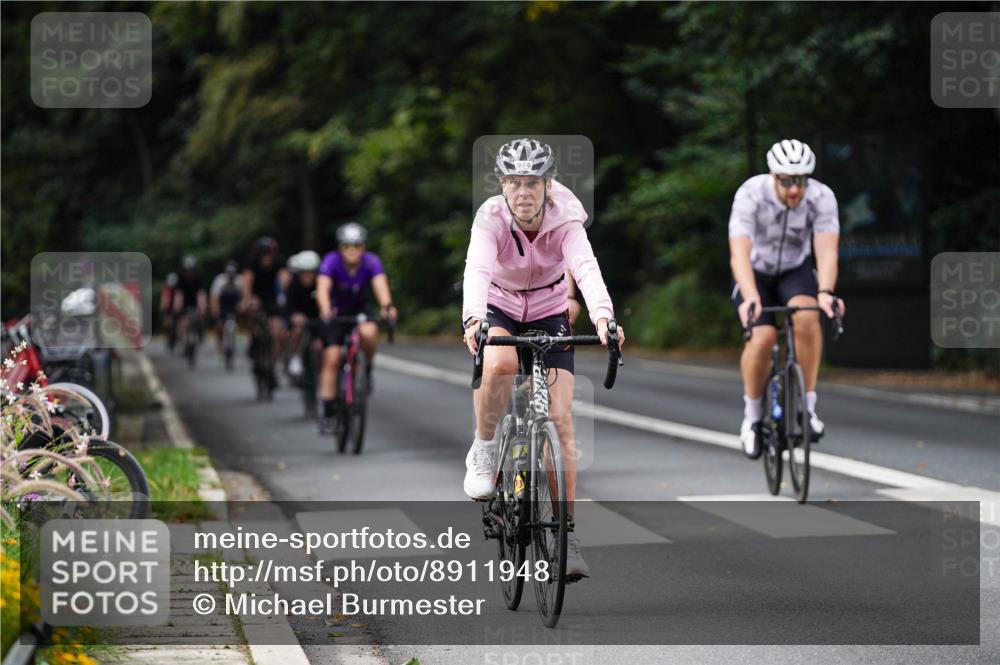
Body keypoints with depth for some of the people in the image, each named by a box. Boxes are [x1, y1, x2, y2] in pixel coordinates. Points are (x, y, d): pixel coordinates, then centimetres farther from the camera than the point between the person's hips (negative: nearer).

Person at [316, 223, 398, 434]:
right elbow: (323, 287, -40)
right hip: (336, 311, 0)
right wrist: (325, 309, -61)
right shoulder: (331, 261, -26)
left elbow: (380, 284, -40)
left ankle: (367, 369, -4)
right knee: (331, 359, -12)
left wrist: (386, 306, -61)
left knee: (368, 333, -33)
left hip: (360, 307, 0)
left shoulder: (371, 262, -23)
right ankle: (329, 412, -3)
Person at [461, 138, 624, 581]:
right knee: (500, 365, -36)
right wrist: (473, 320, -61)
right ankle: (484, 448, -9)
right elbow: (477, 269, -42)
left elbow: (586, 267, -40)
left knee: (560, 418, -12)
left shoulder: (565, 220, -23)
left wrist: (602, 316, -59)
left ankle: (566, 532, -5)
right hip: (498, 309, -1)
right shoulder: (491, 218, -25)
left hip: (549, 314, 1)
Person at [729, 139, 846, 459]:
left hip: (796, 270, 1)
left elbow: (827, 250, -34)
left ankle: (808, 406, -18)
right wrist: (751, 299, -55)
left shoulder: (822, 197, -25)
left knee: (806, 315, -31)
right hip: (755, 272, -1)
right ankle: (752, 417, 0)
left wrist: (825, 292, -53)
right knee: (762, 338, -24)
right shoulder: (750, 195, -30)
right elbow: (739, 253, -39)